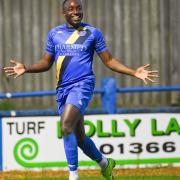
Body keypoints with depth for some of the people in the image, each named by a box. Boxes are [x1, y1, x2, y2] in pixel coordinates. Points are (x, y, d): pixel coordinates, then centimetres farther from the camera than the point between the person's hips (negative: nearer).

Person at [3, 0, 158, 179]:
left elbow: (109, 60, 6)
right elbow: (46, 62, 15)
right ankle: (105, 163, 36)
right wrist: (26, 69, -3)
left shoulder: (93, 33, 3)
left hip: (82, 84, -5)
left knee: (66, 127, -25)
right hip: (62, 89, 5)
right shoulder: (54, 34, 12)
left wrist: (134, 72, -5)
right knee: (79, 137, 11)